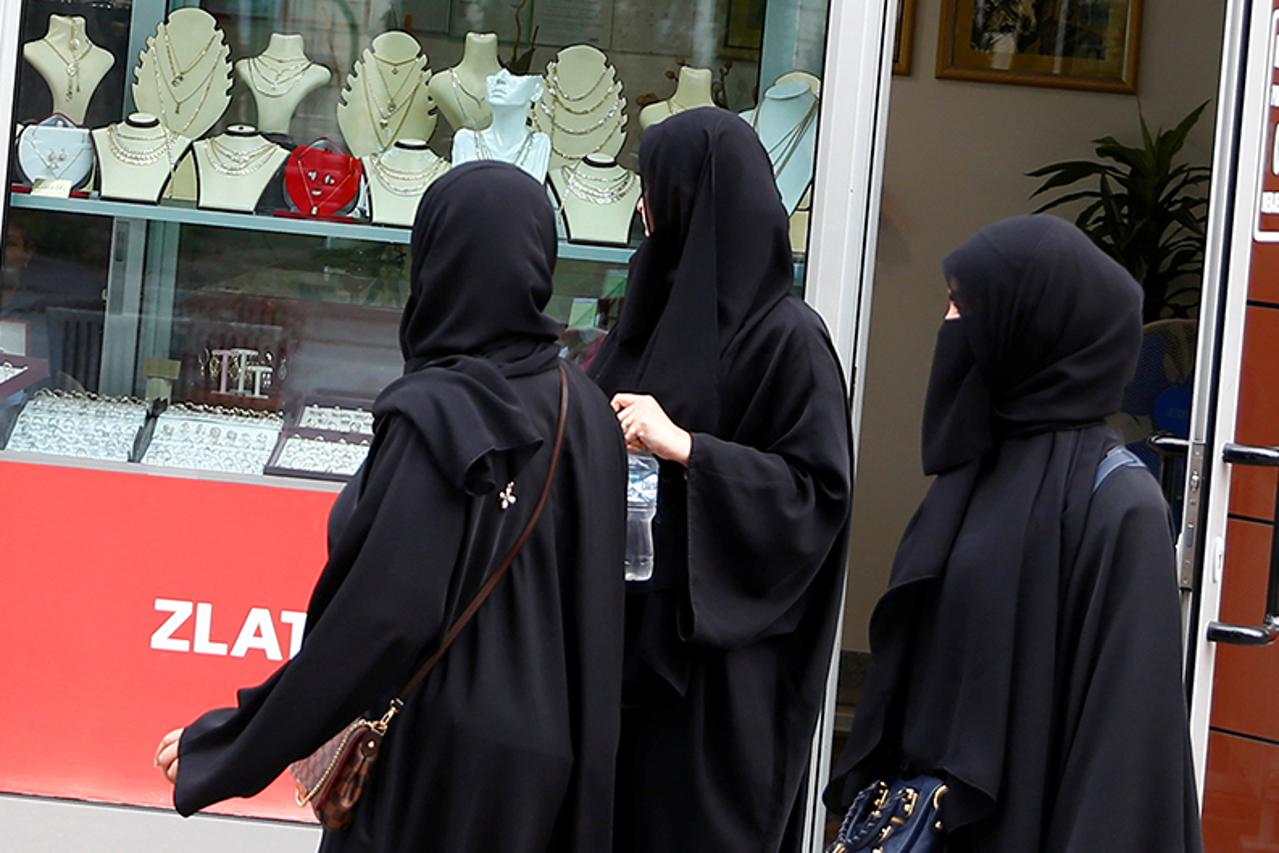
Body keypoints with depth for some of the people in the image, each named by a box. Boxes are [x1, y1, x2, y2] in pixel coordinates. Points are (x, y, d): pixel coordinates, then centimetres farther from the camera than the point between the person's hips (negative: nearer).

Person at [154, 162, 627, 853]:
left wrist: (222, 746, -16)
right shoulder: (587, 410, 2)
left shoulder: (436, 414, -17)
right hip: (552, 759, 7)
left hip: (438, 756, -7)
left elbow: (383, 613, -22)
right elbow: (593, 597, 7)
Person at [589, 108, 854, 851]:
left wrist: (685, 449, -22)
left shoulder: (786, 336, -12)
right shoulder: (662, 309, 11)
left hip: (716, 651, -7)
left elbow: (819, 491, -16)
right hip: (627, 627, 7)